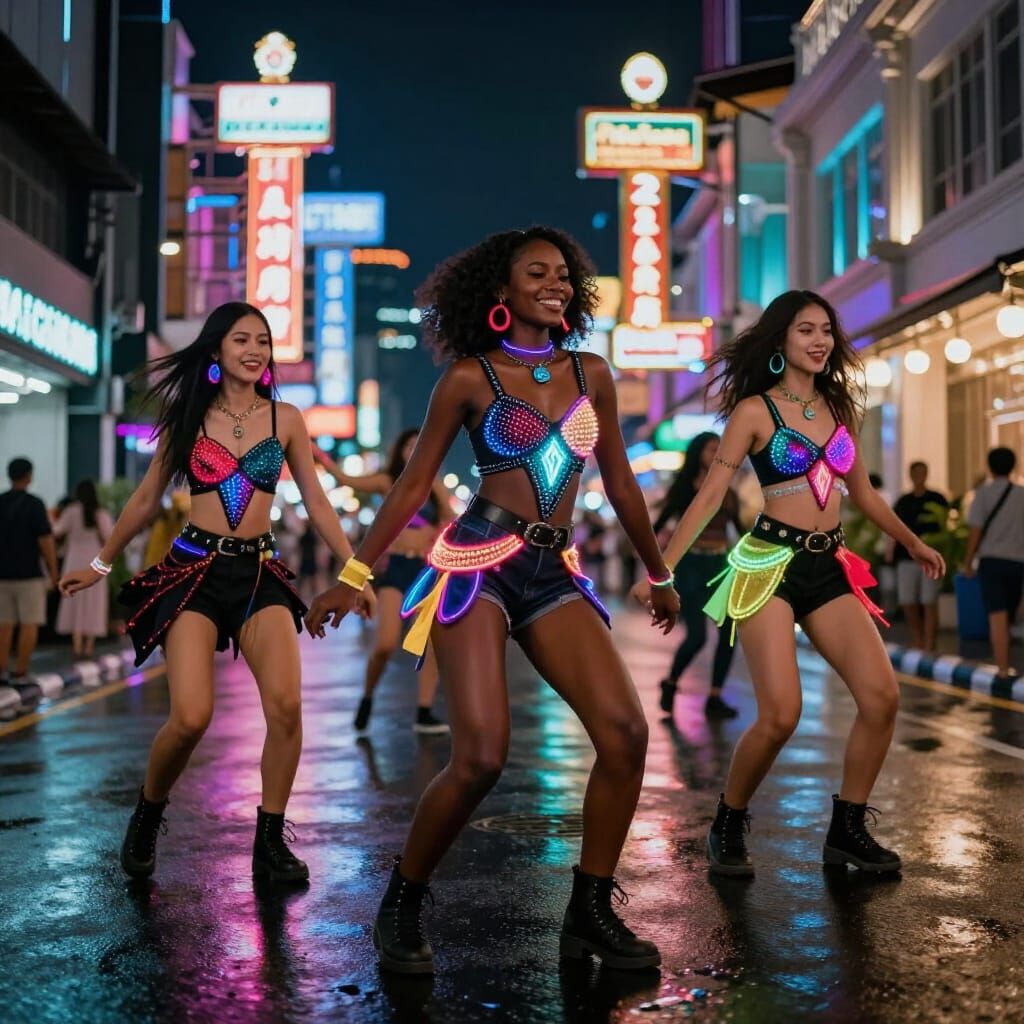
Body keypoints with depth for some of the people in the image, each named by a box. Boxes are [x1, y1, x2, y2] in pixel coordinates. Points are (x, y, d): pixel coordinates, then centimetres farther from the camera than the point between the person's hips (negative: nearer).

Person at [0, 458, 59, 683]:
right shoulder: (33, 504, -10)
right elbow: (45, 540, -14)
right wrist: (53, 571, -5)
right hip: (29, 574, -5)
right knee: (29, 625, 0)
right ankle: (20, 673, -2)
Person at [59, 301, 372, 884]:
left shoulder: (285, 419, 7)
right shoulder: (188, 417, 7)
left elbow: (316, 502, 10)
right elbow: (147, 501, 16)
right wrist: (100, 564, 21)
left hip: (260, 572, 1)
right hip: (195, 570, -1)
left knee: (287, 705, -18)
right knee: (191, 717, -16)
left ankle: (270, 840, 0)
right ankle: (147, 817, 15)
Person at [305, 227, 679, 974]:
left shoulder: (592, 374, 13)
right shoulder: (469, 379, 3)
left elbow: (620, 484, 20)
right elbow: (415, 484, 6)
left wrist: (660, 574, 26)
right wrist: (356, 574, 4)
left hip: (556, 573, 4)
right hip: (479, 564, -4)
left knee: (627, 732, -13)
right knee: (481, 757, -15)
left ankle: (591, 912, 5)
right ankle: (400, 907, 9)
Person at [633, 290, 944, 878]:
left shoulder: (839, 406, 15)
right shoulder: (755, 410, -1)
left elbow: (863, 492, 27)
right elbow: (710, 496, -5)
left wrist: (912, 543, 35)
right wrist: (662, 569, -12)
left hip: (831, 568, 6)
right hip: (771, 565, -6)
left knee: (882, 696, -9)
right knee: (781, 714, -16)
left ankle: (848, 830, 8)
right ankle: (728, 830, 8)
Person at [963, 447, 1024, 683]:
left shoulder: (984, 492, -2)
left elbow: (975, 530, -6)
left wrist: (968, 561, 2)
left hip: (991, 560, -3)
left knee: (998, 617, -9)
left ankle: (1004, 670, -15)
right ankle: (1003, 663, 26)